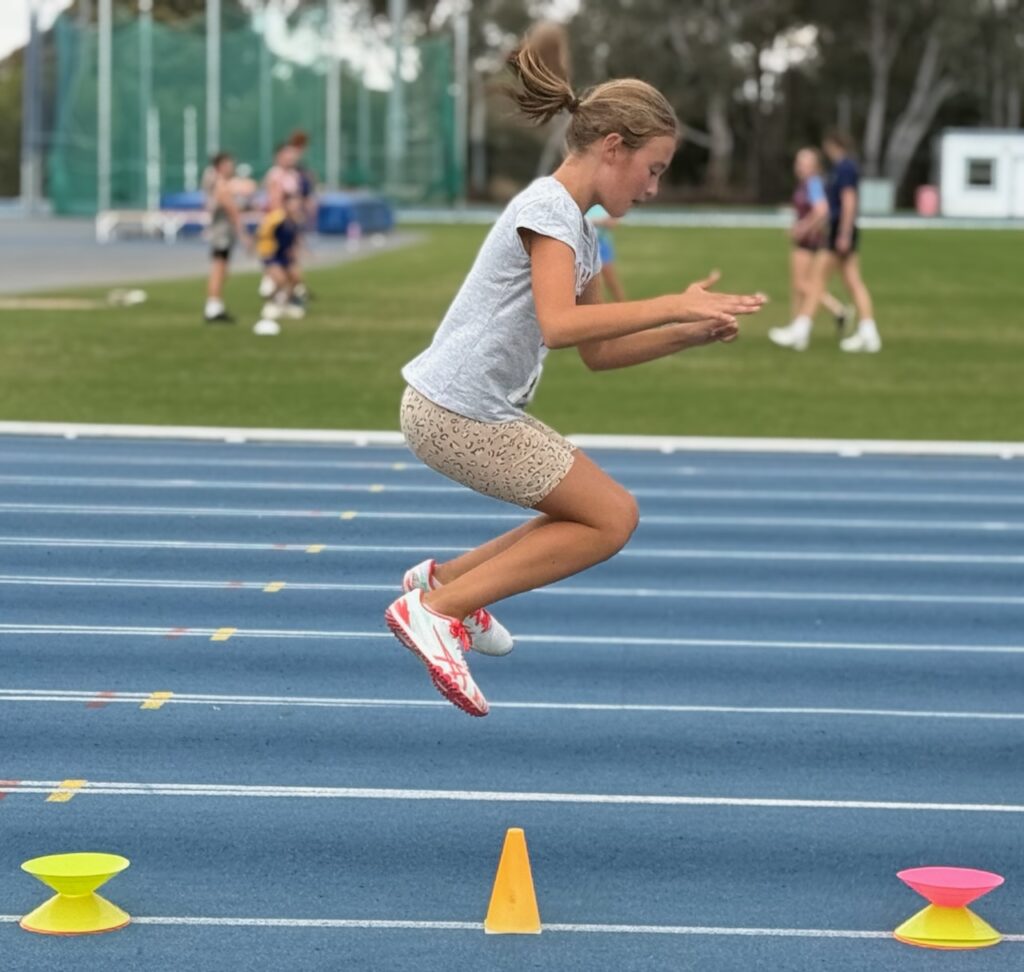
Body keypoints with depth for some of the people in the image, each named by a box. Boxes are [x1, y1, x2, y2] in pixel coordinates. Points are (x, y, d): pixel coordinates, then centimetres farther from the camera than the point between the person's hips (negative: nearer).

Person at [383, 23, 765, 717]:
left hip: (475, 411, 10)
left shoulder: (580, 233, 16)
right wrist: (674, 305, -26)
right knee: (612, 517, -5)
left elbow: (599, 352, 19)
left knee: (597, 512, 15)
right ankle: (434, 608, -6)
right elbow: (560, 324, -29)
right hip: (458, 412, -10)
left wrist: (689, 334, 6)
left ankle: (444, 578, 19)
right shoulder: (548, 208, -14)